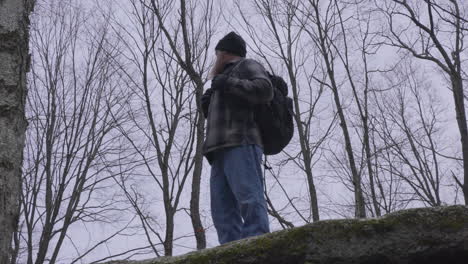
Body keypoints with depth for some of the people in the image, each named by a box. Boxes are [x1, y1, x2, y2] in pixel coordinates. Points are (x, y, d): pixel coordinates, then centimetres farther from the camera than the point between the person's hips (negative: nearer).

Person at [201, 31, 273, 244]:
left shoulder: (247, 66, 13)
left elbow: (264, 90, -8)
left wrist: (227, 83, -5)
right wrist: (208, 109, 21)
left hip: (241, 145, -8)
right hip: (223, 151, 8)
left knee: (249, 200, -23)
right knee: (223, 212, -8)